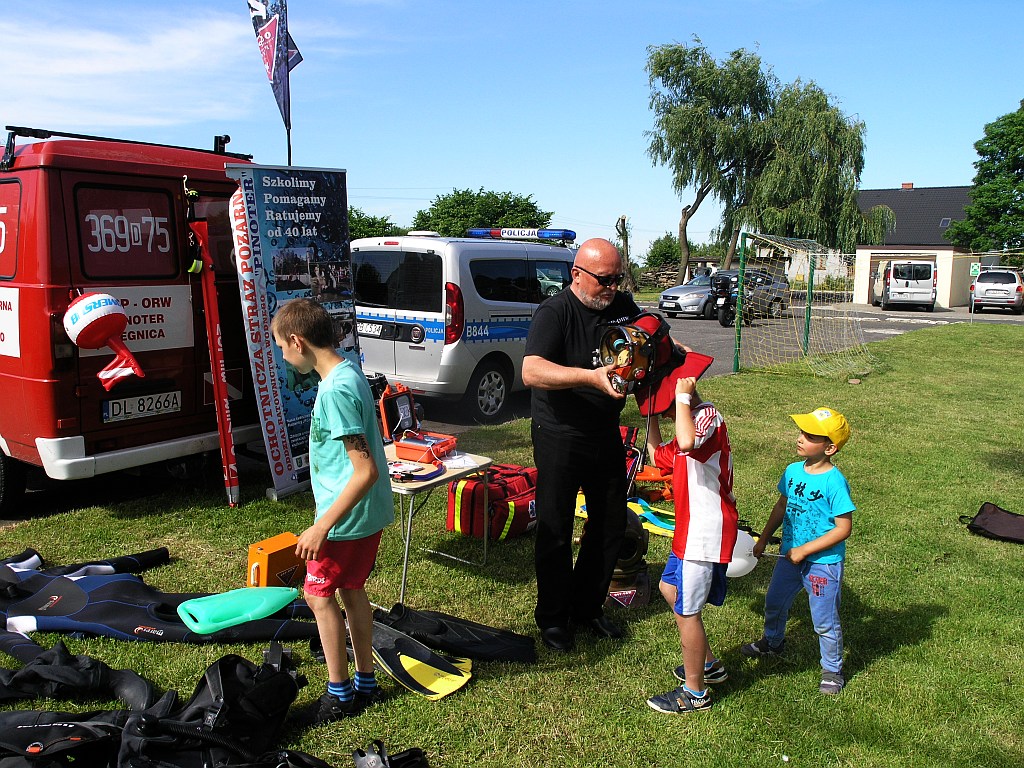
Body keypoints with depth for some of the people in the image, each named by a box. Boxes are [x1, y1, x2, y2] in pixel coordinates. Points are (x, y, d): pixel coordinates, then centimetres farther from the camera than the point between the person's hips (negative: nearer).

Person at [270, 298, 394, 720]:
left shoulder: (335, 391, -25)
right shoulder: (349, 370, 5)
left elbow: (366, 471, -27)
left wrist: (322, 527, -22)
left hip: (348, 516, -9)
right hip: (369, 512, 9)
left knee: (319, 594, 5)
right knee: (351, 590, 18)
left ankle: (339, 693, 17)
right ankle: (364, 682, 31)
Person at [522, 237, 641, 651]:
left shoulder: (623, 306, 3)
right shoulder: (554, 312, -17)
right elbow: (531, 372, -31)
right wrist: (592, 376, -43)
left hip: (606, 434, 7)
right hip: (560, 435, -6)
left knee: (611, 524, 15)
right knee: (555, 529, 4)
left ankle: (588, 606, 33)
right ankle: (553, 617, 23)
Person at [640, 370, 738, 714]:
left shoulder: (708, 415, -20)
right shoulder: (694, 420, 13)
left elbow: (687, 442, -44)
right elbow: (659, 457, 21)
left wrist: (682, 397, -30)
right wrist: (652, 415, 14)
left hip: (706, 533, -11)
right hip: (692, 528, 11)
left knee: (686, 611, 1)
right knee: (670, 588, 25)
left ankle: (695, 693, 19)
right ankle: (708, 664, 39)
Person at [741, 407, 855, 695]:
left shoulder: (834, 482, -22)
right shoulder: (793, 471, -2)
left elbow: (843, 529, -20)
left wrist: (804, 550, -19)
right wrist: (763, 539, 16)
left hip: (823, 563, -7)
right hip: (789, 555, 7)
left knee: (824, 621, 7)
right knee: (774, 603, 23)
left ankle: (832, 669, 30)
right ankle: (772, 642, 50)